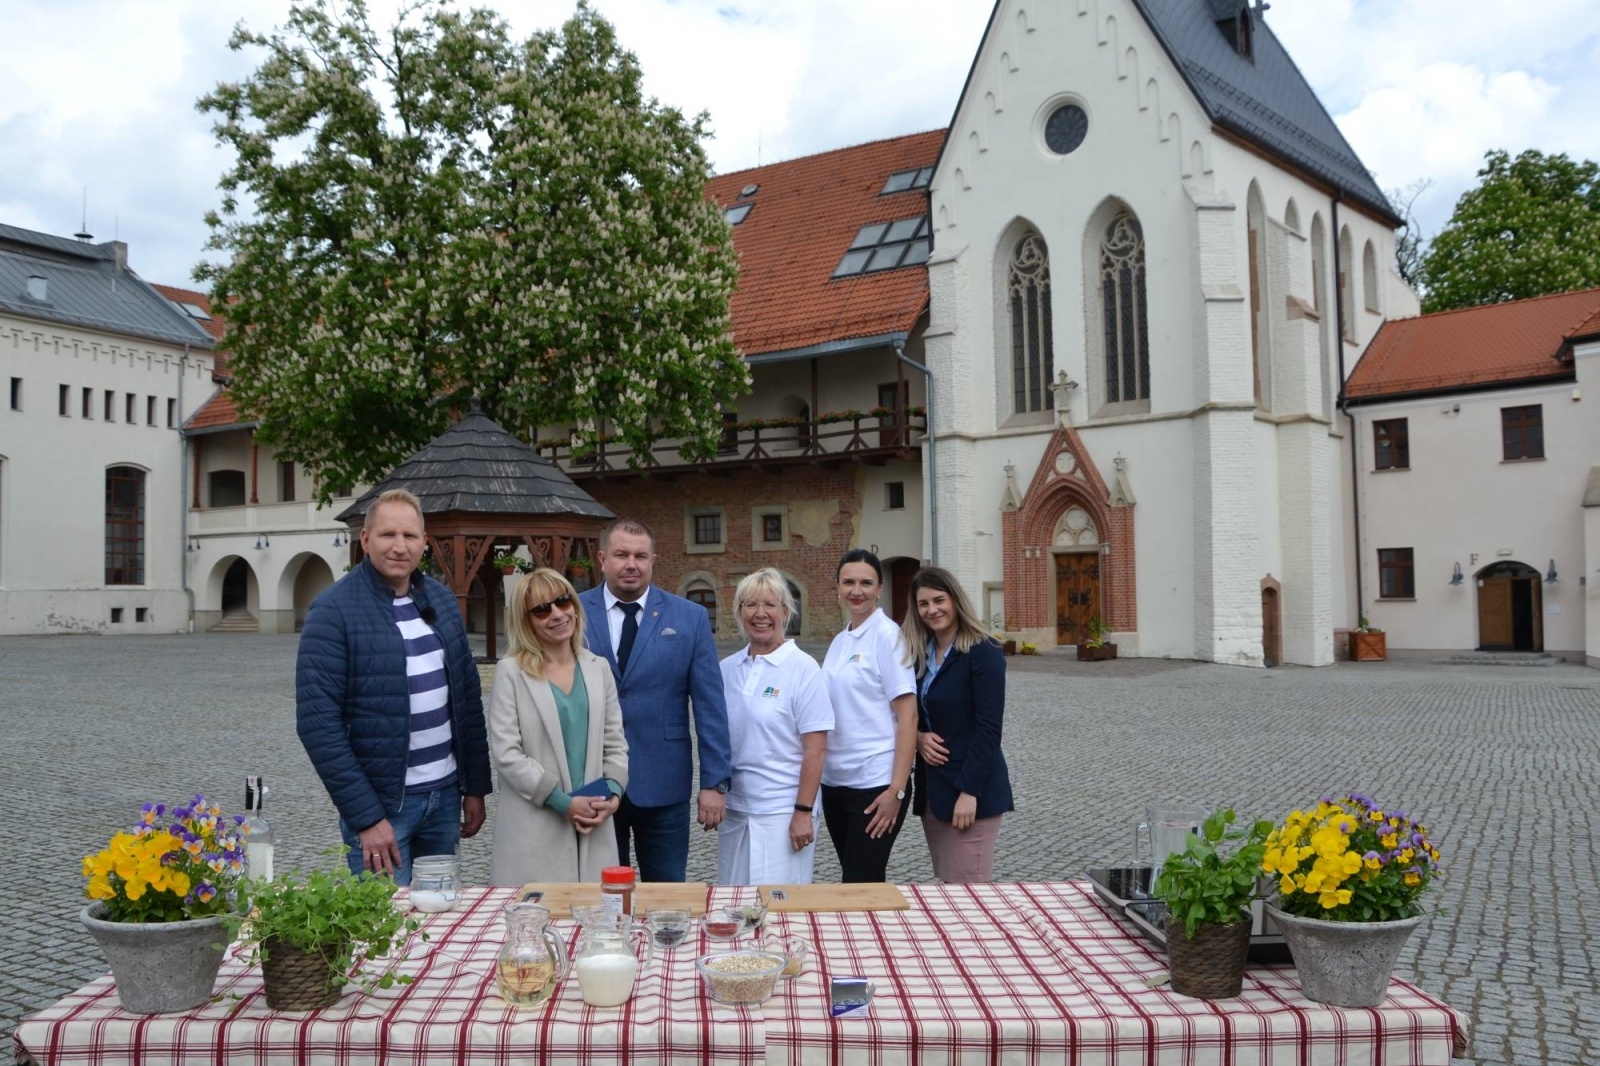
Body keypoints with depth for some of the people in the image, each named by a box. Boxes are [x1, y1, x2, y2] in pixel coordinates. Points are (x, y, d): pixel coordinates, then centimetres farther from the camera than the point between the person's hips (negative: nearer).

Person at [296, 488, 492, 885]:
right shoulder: (334, 610, -11)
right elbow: (318, 723, -15)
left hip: (445, 796, 6)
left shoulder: (441, 600, 7)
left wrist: (475, 787, 9)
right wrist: (365, 817, -17)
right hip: (380, 802, -5)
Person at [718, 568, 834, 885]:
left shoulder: (803, 668, -7)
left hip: (783, 813, -4)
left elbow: (816, 749, -10)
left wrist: (803, 812, -13)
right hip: (733, 811, 5)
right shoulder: (726, 669, 6)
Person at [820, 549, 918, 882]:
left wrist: (897, 790, -18)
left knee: (861, 883, -4)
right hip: (834, 780, 7)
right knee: (853, 877, 13)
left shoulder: (888, 636, -9)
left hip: (874, 784, -7)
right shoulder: (839, 641, 11)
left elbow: (908, 717, -13)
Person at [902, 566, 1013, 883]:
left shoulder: (982, 652, -11)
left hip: (970, 788, -7)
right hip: (932, 788, 7)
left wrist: (969, 792, -18)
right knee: (946, 885, 11)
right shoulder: (919, 653, 11)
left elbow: (988, 728, -15)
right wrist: (918, 735, -5)